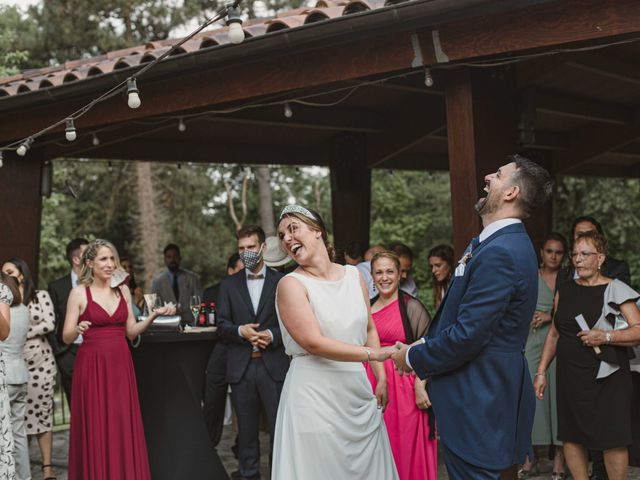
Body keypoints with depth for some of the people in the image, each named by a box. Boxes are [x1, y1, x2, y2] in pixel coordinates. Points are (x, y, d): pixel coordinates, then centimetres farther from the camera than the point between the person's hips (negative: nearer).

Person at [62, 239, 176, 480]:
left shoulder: (123, 290, 9)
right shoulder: (79, 293, -2)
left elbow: (131, 331, 12)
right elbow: (66, 337, -3)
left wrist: (154, 315, -1)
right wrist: (78, 329, -25)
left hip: (120, 364, 3)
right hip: (92, 365, -3)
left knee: (124, 427, 3)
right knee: (95, 428, -1)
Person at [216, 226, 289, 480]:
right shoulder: (229, 284, 10)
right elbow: (222, 324, 6)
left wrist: (273, 335, -14)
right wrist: (240, 331, -13)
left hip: (273, 365, -2)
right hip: (241, 366, 2)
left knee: (279, 424, -3)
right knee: (246, 426, 10)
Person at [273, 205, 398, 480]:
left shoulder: (353, 275, 8)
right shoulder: (291, 284, -8)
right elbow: (314, 343, -16)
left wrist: (381, 378, 9)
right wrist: (373, 353, -16)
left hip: (358, 390, 5)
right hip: (315, 393, -5)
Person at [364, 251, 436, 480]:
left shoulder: (411, 306, -6)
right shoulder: (367, 308, 12)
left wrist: (420, 387, -18)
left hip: (403, 386, -5)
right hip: (372, 386, 5)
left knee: (405, 447, 1)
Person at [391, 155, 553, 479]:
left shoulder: (500, 252, -22)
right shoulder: (504, 243, 12)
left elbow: (467, 335, -24)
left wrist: (413, 358, -9)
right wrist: (424, 344, 6)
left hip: (479, 402, -10)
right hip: (485, 394, 10)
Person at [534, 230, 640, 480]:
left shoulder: (615, 290, -3)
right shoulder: (564, 291, 11)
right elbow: (554, 334, 17)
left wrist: (606, 337, -22)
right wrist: (541, 372, 13)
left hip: (606, 377, -4)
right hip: (570, 376, 5)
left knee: (612, 440, -3)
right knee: (571, 437, 6)